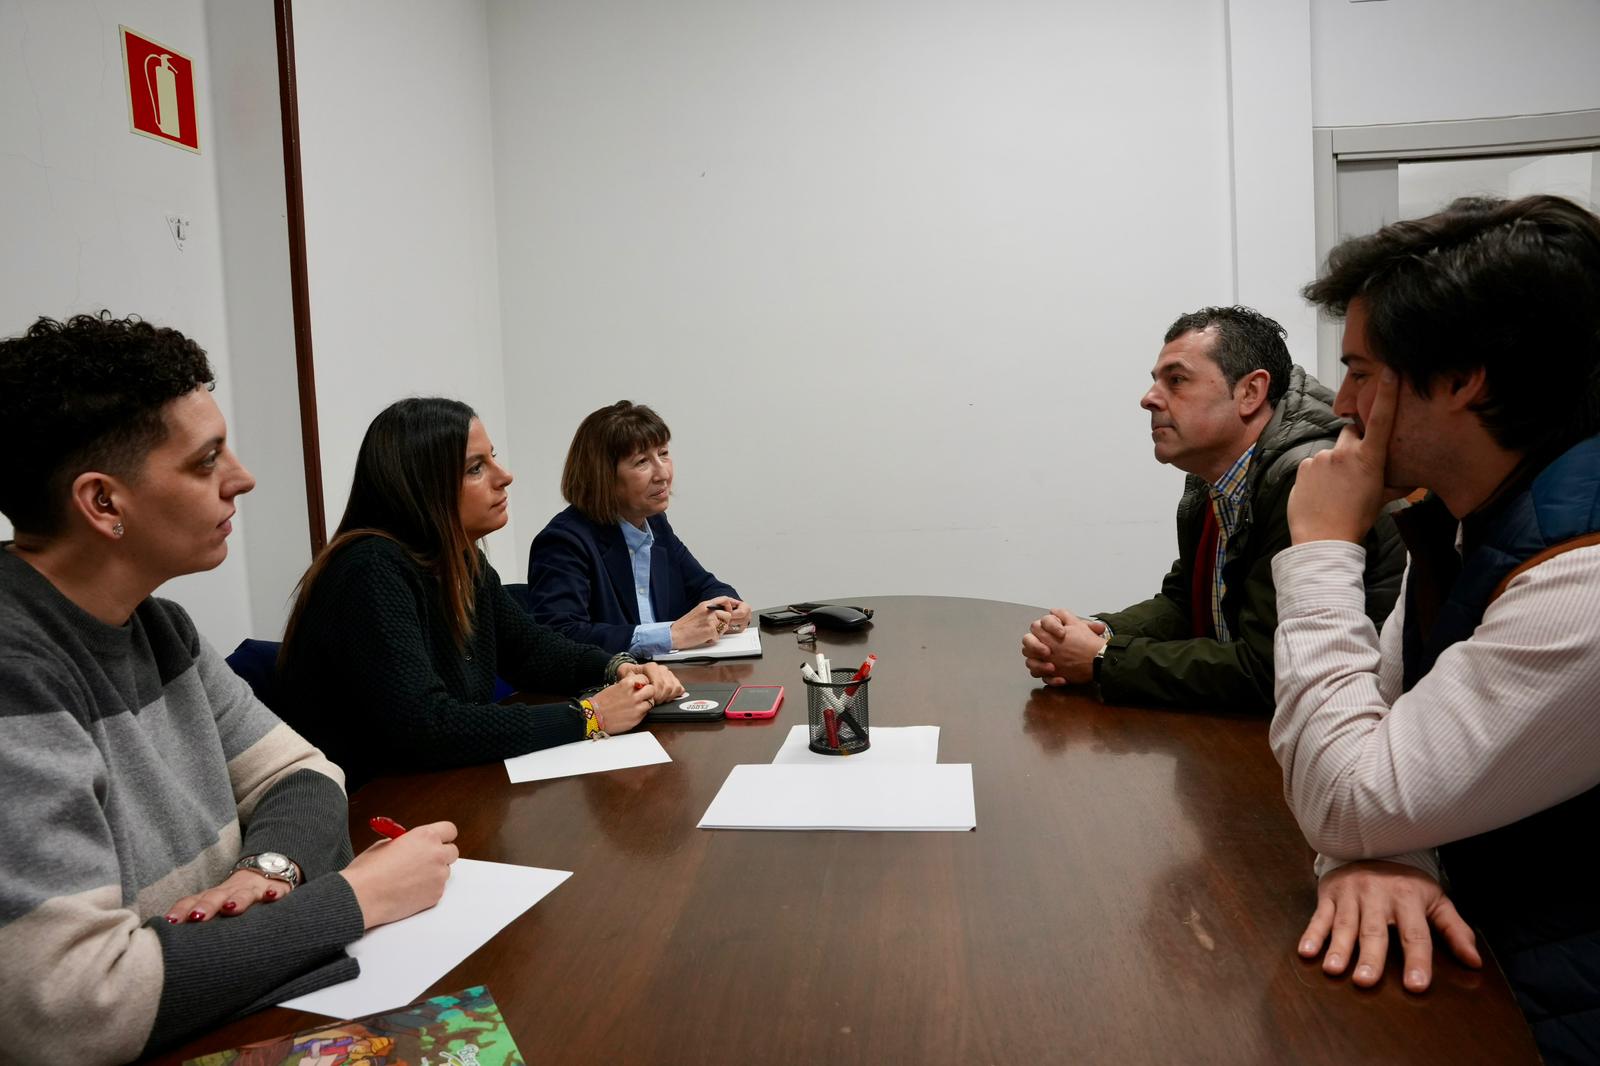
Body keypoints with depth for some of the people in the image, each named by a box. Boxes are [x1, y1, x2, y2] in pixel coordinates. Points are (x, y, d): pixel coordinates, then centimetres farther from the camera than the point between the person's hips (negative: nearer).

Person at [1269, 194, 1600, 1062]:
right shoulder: (1464, 524, 3)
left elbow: (1341, 803, -23)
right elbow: (1375, 719, 6)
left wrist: (1323, 549, -17)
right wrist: (1379, 849, -16)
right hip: (1482, 955, 7)